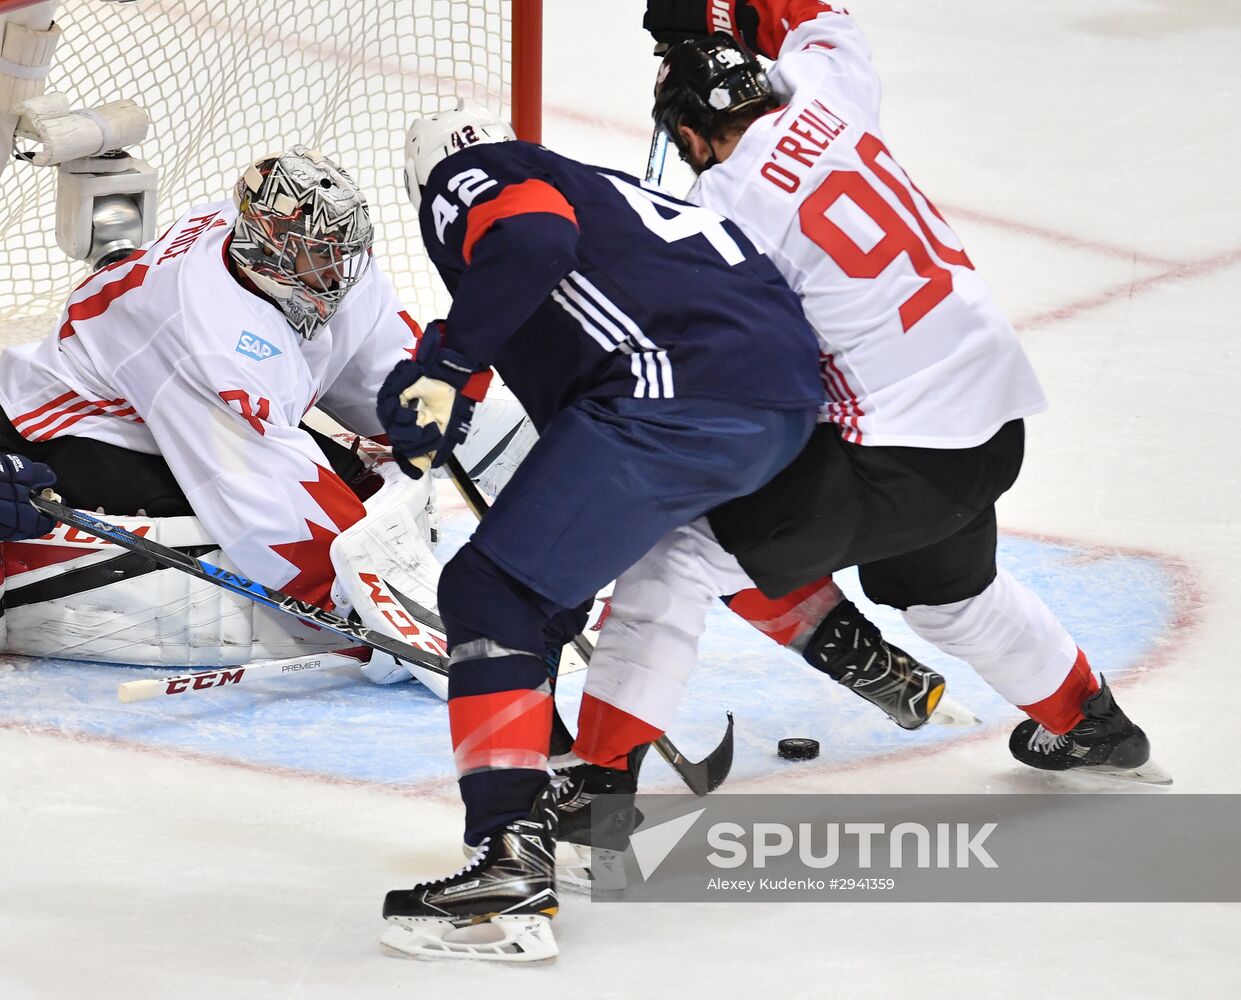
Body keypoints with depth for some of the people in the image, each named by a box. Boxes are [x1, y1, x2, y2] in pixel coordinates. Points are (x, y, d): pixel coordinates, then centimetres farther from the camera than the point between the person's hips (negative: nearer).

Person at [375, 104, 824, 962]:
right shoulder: (597, 188, 36)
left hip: (675, 397, -9)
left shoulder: (466, 182, 9)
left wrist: (446, 365, -12)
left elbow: (533, 239, -13)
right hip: (793, 395, 9)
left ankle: (511, 861, -21)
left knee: (493, 593, -8)